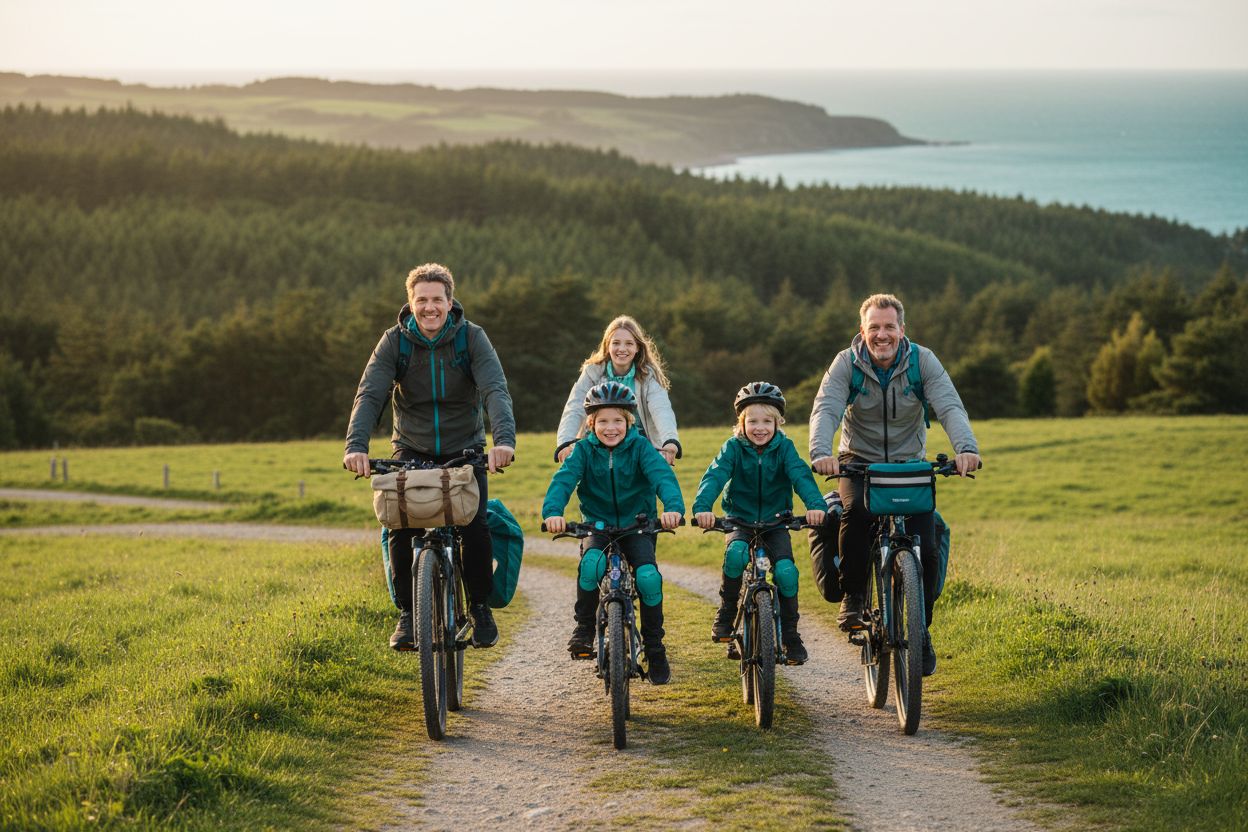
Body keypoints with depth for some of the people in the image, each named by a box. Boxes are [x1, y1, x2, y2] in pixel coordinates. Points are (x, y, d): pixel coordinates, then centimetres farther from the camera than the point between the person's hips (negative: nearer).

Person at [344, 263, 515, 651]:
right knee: (401, 527, -19)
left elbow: (496, 390, -24)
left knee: (475, 527, -19)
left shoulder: (471, 338, -12)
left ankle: (480, 606, 5)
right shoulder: (395, 341, -10)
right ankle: (407, 612, 0)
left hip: (464, 449, 0)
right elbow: (370, 394, -21)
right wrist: (356, 446, -38)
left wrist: (504, 439, -43)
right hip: (413, 449, 1)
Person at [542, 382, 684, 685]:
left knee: (648, 576, -23)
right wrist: (552, 511, -38)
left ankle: (654, 648, -3)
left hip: (637, 526, 0)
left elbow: (663, 476, -21)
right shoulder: (584, 450, -3)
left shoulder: (640, 447, -6)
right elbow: (563, 479, -17)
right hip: (597, 525, 0)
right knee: (592, 563, -32)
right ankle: (584, 627, -9)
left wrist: (673, 507, -43)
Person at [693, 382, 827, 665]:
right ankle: (726, 614, -9)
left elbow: (801, 476, -21)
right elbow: (715, 476, -21)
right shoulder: (734, 447, -7)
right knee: (736, 554, -32)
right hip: (741, 521, -1)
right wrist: (702, 507, -41)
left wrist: (815, 504, -41)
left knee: (786, 571, -21)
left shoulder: (784, 447, -6)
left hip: (776, 522, 1)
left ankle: (790, 635, -2)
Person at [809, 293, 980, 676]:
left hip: (909, 465, 1)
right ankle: (853, 595, -14)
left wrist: (966, 448, -41)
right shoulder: (846, 362, -10)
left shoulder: (922, 361, -9)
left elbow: (950, 407, -21)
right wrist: (821, 452, -44)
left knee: (925, 548, -14)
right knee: (856, 511, -34)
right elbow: (825, 409, -23)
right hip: (859, 462, -1)